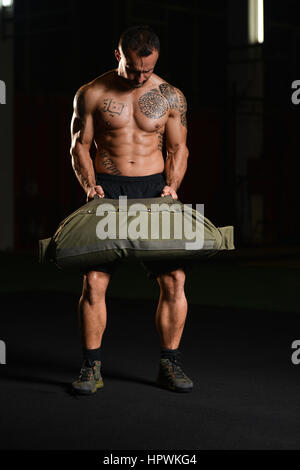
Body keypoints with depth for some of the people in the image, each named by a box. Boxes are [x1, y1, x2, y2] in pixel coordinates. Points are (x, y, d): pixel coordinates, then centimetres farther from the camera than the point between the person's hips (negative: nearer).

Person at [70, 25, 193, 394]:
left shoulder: (170, 97, 4)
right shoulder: (92, 94, 0)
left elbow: (178, 148, 12)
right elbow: (80, 146, 5)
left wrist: (172, 185, -5)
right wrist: (89, 185, -10)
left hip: (154, 188, 2)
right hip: (107, 189, -1)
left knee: (174, 278, -5)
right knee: (94, 279, -9)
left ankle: (169, 364, 9)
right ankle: (91, 367, 3)